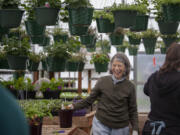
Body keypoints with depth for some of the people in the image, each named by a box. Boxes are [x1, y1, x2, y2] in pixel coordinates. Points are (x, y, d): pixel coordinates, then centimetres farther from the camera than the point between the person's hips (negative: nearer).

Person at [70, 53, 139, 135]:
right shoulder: (102, 81, -2)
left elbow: (132, 110, 2)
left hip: (121, 128, 0)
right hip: (101, 124, 0)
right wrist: (74, 106, -4)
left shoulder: (130, 86, -2)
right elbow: (90, 99, 5)